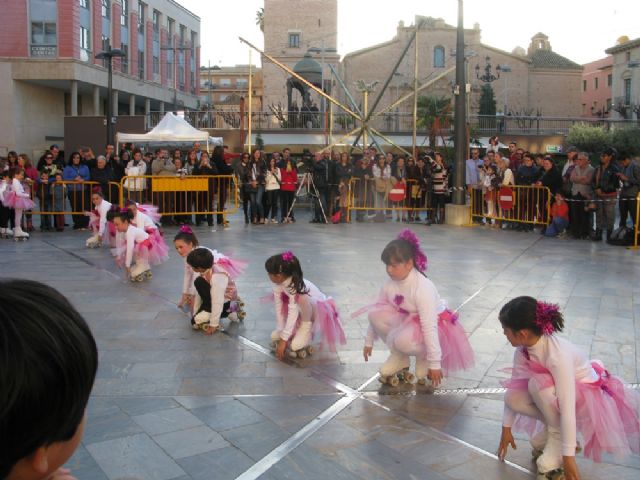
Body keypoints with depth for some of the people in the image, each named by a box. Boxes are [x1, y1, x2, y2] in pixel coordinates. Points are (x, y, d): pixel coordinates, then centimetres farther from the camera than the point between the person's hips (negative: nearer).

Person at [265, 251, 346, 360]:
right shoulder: (278, 284, -17)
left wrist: (284, 340, -31)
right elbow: (279, 308, -12)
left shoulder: (296, 287, -37)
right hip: (299, 316, 6)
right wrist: (280, 332, -14)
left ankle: (307, 335, -1)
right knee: (274, 337, -1)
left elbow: (293, 314, -35)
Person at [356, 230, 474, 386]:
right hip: (408, 320, 7)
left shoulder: (423, 288, -31)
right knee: (375, 314, -18)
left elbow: (429, 327, -33)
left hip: (435, 325, -7)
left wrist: (435, 363, -32)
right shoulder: (390, 285, -11)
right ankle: (399, 357, -1)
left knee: (404, 340, -37)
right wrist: (369, 342, 8)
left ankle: (423, 358, 0)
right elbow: (377, 312, 2)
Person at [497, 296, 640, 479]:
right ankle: (554, 425, 3)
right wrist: (506, 428, 0)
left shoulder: (557, 355, -37)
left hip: (587, 393, -6)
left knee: (538, 382, -34)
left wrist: (568, 456, -32)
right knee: (512, 397, -18)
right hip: (555, 390, 6)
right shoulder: (523, 348, -16)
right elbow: (513, 386, -6)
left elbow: (567, 406, -36)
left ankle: (558, 434, -11)